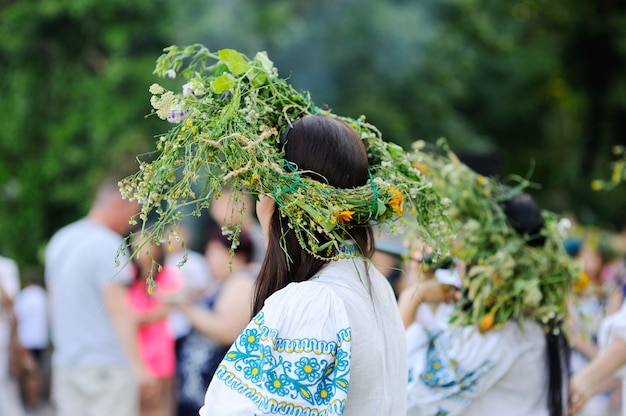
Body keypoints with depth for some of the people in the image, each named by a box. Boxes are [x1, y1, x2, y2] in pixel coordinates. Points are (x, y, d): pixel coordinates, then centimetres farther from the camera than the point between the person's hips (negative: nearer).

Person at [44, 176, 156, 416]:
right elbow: (117, 309, -20)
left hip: (66, 361, 8)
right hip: (108, 364, -8)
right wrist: (138, 366, -21)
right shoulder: (108, 245, -13)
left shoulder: (59, 240, 13)